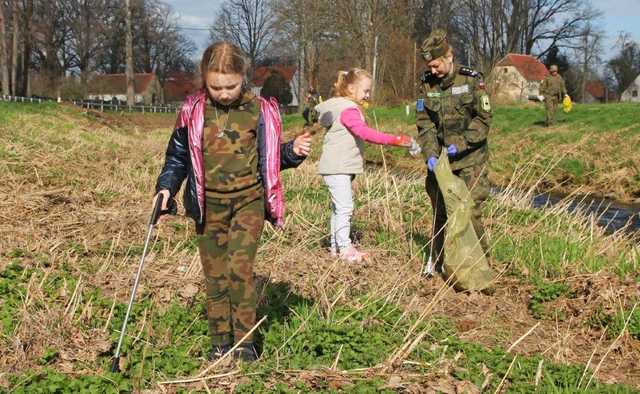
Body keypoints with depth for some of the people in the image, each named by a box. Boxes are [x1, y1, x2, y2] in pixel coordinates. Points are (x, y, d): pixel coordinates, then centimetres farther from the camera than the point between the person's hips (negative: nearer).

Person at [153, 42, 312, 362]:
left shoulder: (259, 111, -1)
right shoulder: (193, 111, -1)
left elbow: (269, 156, 10)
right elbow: (178, 156, 9)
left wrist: (292, 152, -9)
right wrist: (166, 186, -4)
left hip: (248, 201, -1)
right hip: (208, 205, 1)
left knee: (240, 269, -11)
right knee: (215, 275, 7)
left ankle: (245, 340, 3)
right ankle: (220, 342, 19)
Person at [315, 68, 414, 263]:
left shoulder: (344, 107, 16)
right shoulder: (348, 110, -17)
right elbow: (365, 133, -29)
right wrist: (394, 140, -32)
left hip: (341, 167, 11)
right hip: (337, 168, -11)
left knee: (339, 207, 15)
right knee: (344, 207, -9)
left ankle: (336, 246, 23)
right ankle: (345, 247, -5)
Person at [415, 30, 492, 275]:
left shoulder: (471, 80, -10)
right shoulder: (427, 84, 1)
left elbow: (483, 118, -10)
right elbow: (424, 122, 0)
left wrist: (461, 144, -20)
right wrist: (430, 154, -13)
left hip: (470, 158, -4)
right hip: (441, 158, 4)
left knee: (470, 211, -8)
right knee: (439, 212, 9)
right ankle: (438, 262, 21)